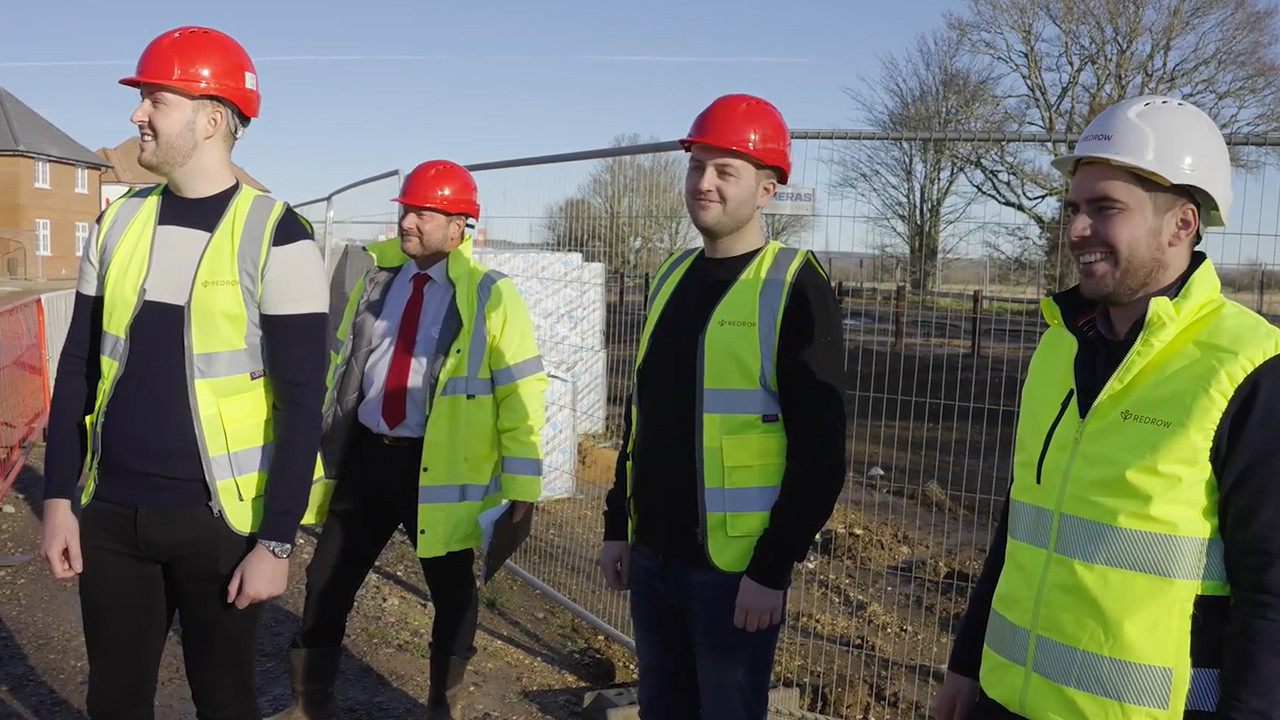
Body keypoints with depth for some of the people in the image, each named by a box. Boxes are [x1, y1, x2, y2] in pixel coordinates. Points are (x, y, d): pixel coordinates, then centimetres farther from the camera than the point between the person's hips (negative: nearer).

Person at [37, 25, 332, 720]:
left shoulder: (276, 236, -11)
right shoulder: (119, 222, 6)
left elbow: (300, 402, -13)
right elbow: (77, 370, 11)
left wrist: (276, 542, -14)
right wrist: (57, 498, 7)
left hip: (218, 520, -5)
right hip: (111, 514, 5)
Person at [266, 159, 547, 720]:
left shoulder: (490, 295, -9)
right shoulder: (371, 274, 5)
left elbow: (522, 396, -9)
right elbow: (336, 362, 14)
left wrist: (522, 491, -12)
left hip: (438, 467, -4)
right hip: (364, 455, 4)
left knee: (453, 593, 13)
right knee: (326, 584, 13)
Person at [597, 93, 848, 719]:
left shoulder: (793, 286, -11)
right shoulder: (672, 276, 9)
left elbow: (820, 451, -14)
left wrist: (773, 568, -15)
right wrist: (618, 525, 14)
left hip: (734, 567, -6)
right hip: (651, 557, 6)